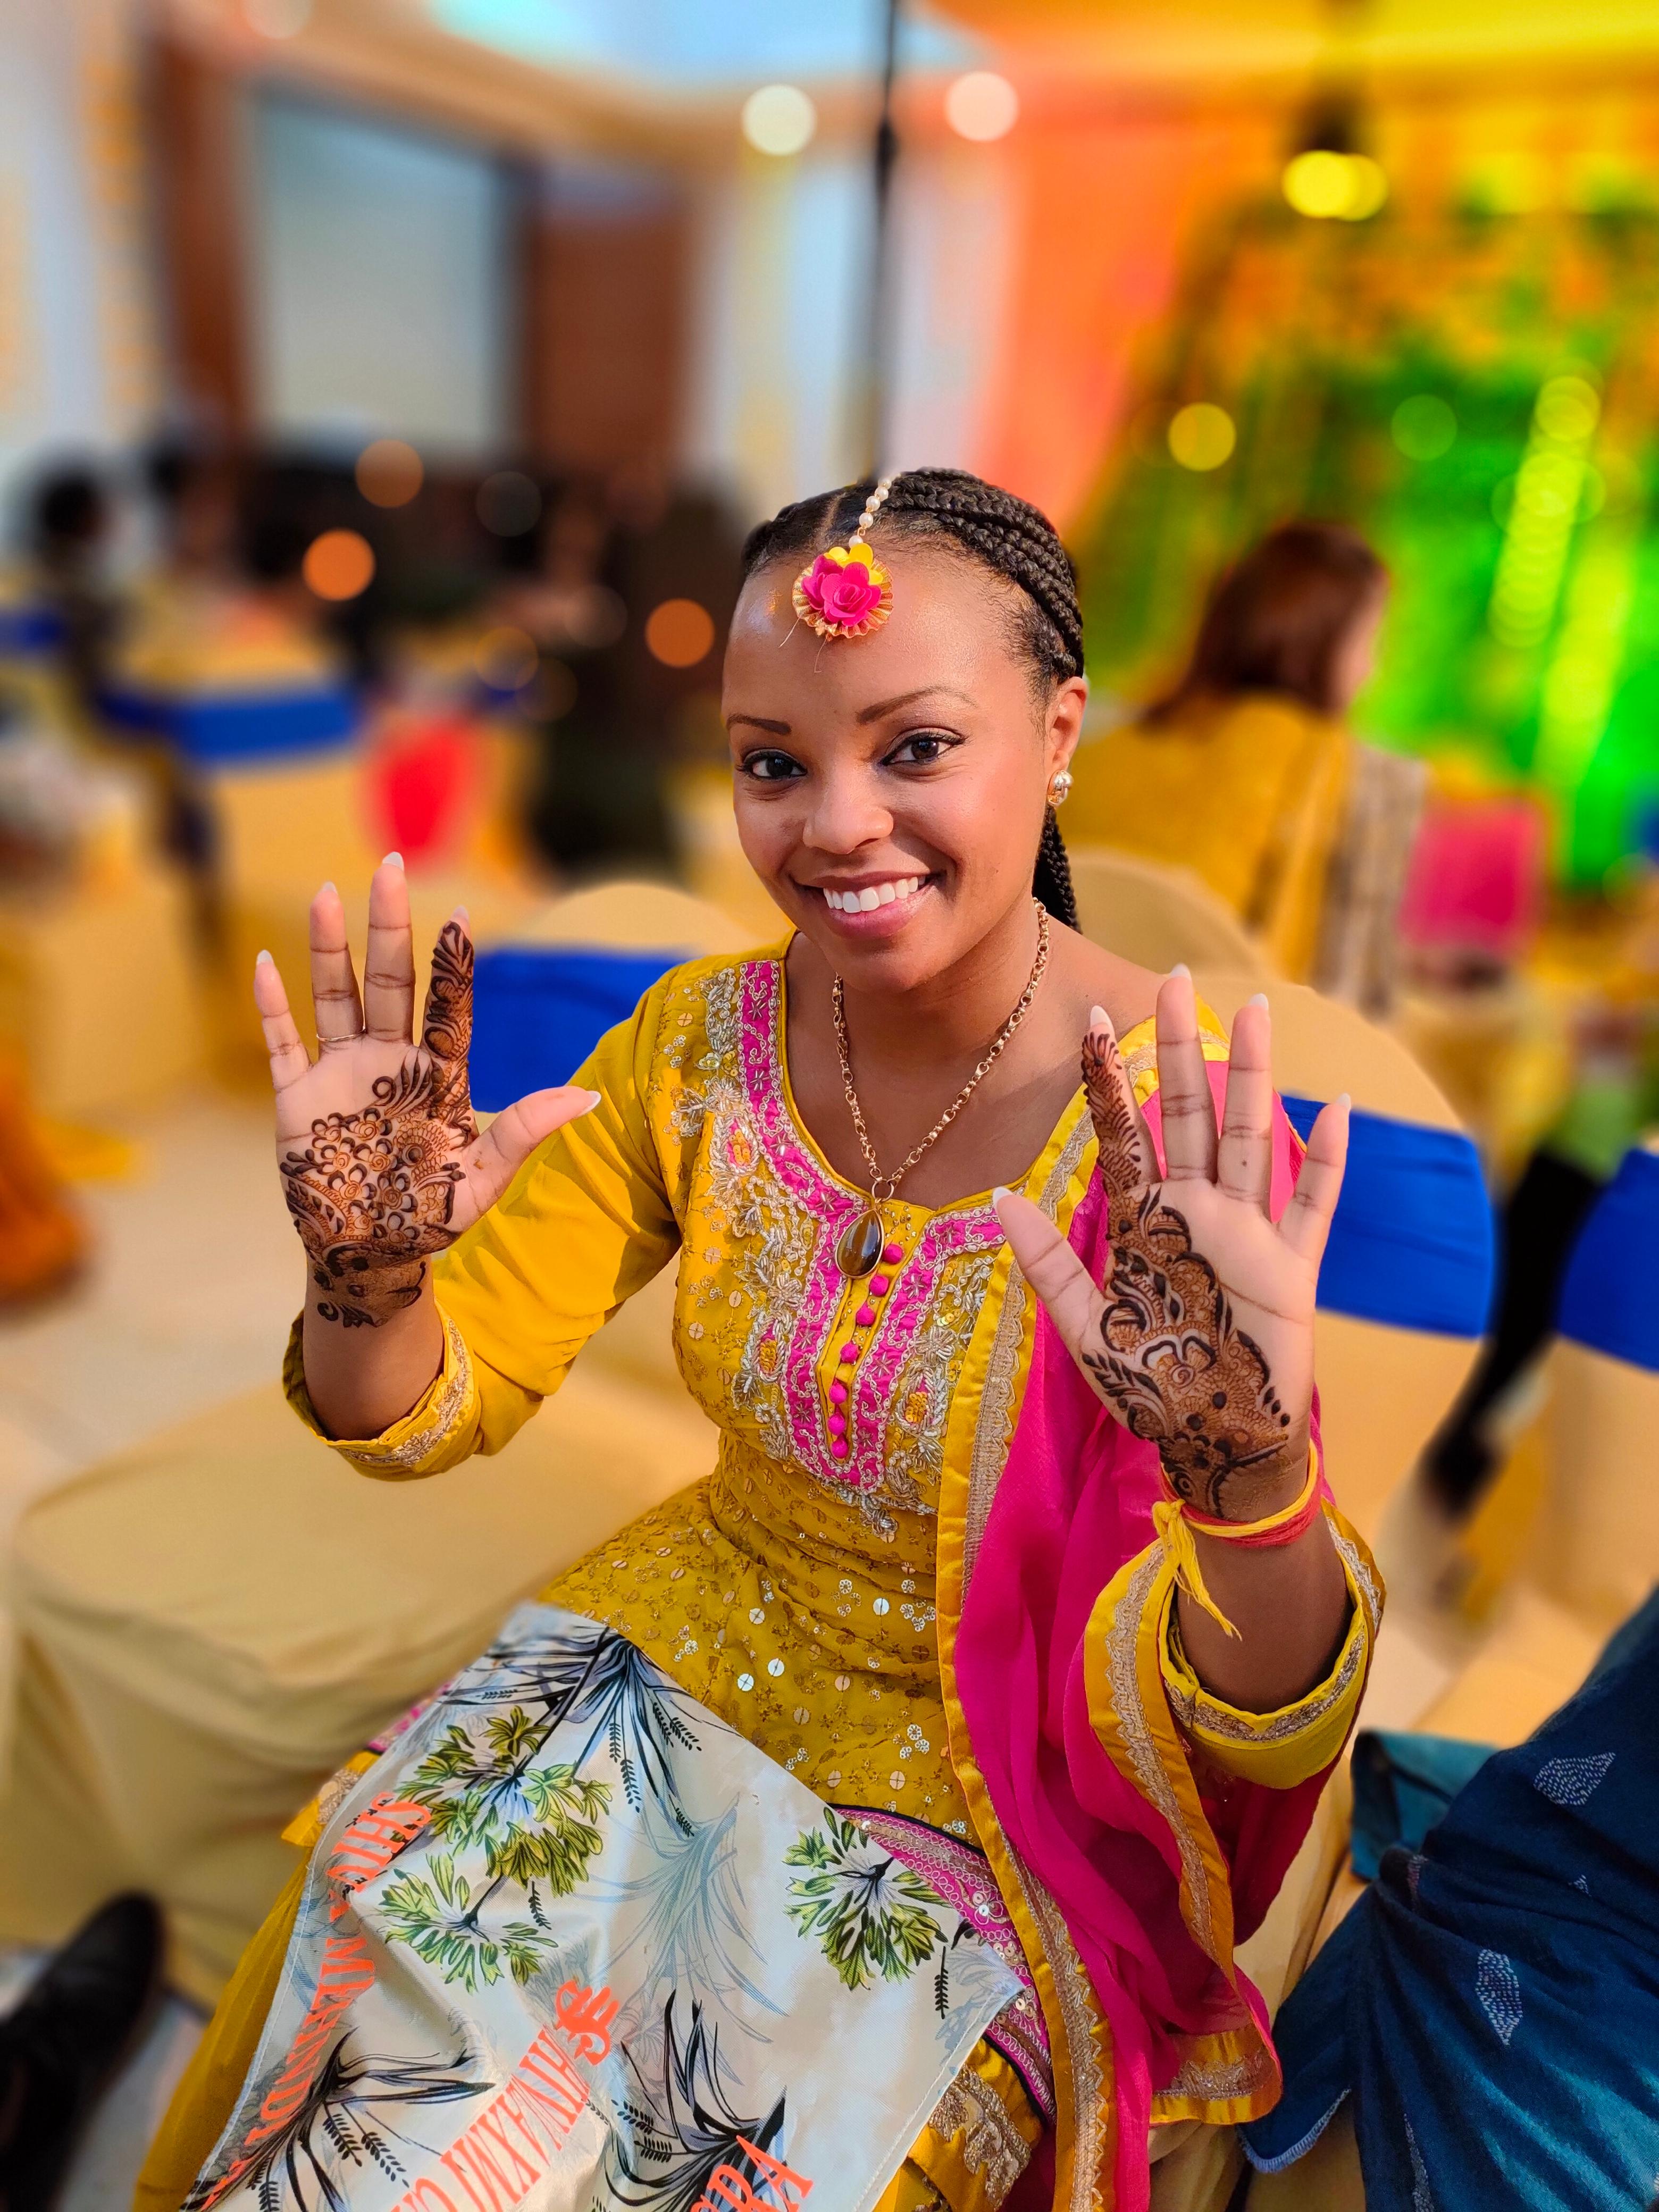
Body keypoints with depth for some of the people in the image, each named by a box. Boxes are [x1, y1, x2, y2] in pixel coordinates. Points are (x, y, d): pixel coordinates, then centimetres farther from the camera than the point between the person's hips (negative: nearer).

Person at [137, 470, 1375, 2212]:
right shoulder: (704, 1035, -11)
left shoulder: (1190, 1140, -23)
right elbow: (432, 1414, -7)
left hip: (997, 1771, -2)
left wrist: (1255, 1479, -43)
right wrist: (365, 1276, -29)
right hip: (699, 1641, 3)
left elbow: (1258, 1741, -23)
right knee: (372, 1971, -6)